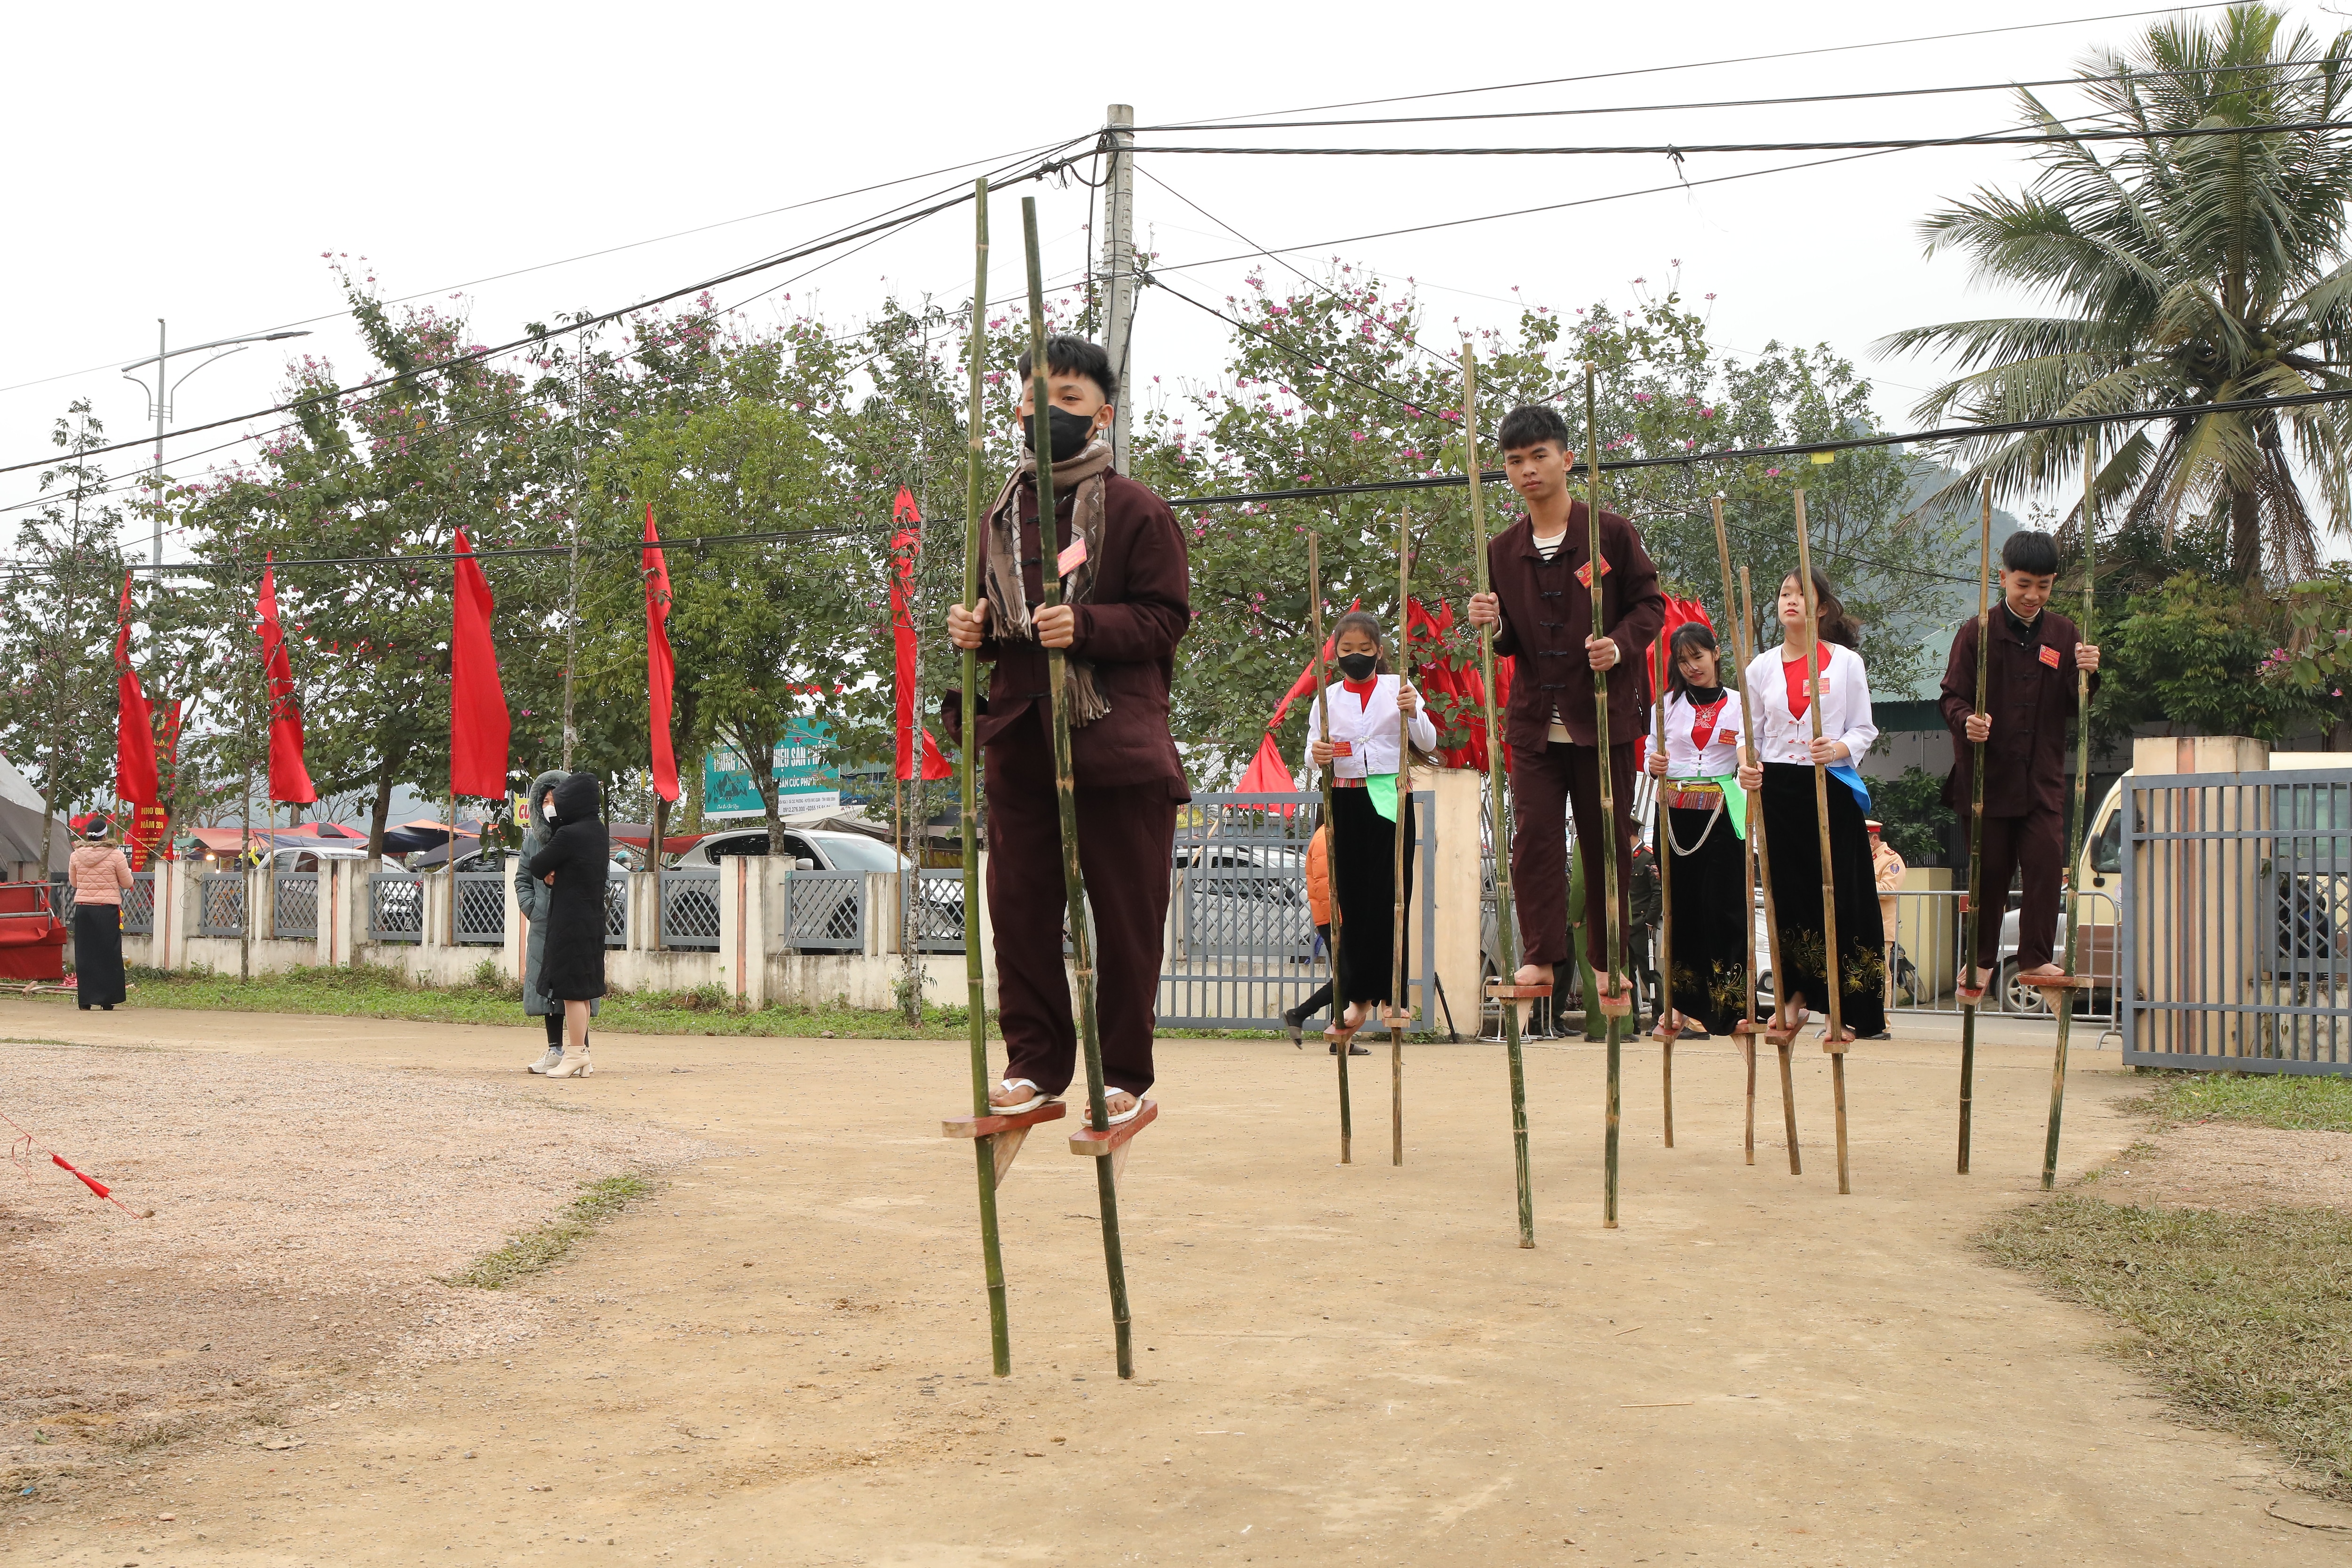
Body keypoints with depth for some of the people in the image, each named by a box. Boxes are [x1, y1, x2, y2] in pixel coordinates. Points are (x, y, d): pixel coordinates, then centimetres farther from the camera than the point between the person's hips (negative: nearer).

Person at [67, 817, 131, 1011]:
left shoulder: (76, 855, 1)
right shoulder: (115, 855, -9)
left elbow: (73, 882, 14)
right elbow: (127, 883, 0)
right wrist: (126, 869, 18)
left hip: (83, 909, 3)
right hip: (108, 909, -3)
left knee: (85, 954, 8)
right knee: (108, 954, 4)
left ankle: (85, 1001, 8)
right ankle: (107, 1001, 4)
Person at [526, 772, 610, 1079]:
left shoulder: (569, 835, -18)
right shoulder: (598, 832, 9)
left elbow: (537, 866, -8)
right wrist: (555, 875, 1)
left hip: (570, 921, -9)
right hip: (592, 919, 9)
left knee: (571, 990, -3)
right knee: (582, 990, 12)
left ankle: (576, 1054, 0)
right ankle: (580, 1054, 17)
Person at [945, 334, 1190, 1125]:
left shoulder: (1136, 510, -2)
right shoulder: (1003, 512, 13)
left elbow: (1165, 616, -6)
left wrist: (1086, 626, -20)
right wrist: (974, 629, 1)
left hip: (1117, 740, -5)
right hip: (1020, 737, 5)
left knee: (1125, 914, 2)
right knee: (1020, 907, 5)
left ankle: (1124, 1074, 12)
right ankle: (1035, 1062, 16)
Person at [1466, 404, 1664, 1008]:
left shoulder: (1612, 533, -1)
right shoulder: (1502, 551, 8)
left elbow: (1650, 604, 2)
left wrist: (1621, 644, -17)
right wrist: (1493, 625, -9)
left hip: (1604, 714, -2)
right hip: (1535, 720, 2)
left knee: (1607, 838, 5)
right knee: (1533, 834, -7)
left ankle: (1608, 959, 16)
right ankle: (1541, 954, -1)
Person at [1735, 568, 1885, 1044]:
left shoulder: (1846, 662, 3)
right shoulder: (1761, 668, 10)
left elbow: (1865, 729, 3)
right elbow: (1752, 732, 11)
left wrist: (1840, 748, -18)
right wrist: (1747, 767, -9)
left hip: (1831, 790, -2)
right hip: (1776, 790, 2)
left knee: (1840, 896, -4)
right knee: (1787, 894, 3)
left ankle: (1847, 1012, 3)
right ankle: (1794, 996, 18)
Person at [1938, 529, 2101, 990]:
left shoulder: (2064, 635, 7)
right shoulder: (1977, 633, -2)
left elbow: (2073, 709, 8)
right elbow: (1953, 696, -3)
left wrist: (2085, 677, -12)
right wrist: (1965, 721, -25)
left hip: (2043, 777, 2)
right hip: (1987, 774, -2)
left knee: (2046, 863, -8)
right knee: (1990, 870, 5)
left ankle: (2036, 958, 3)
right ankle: (1981, 959, 19)